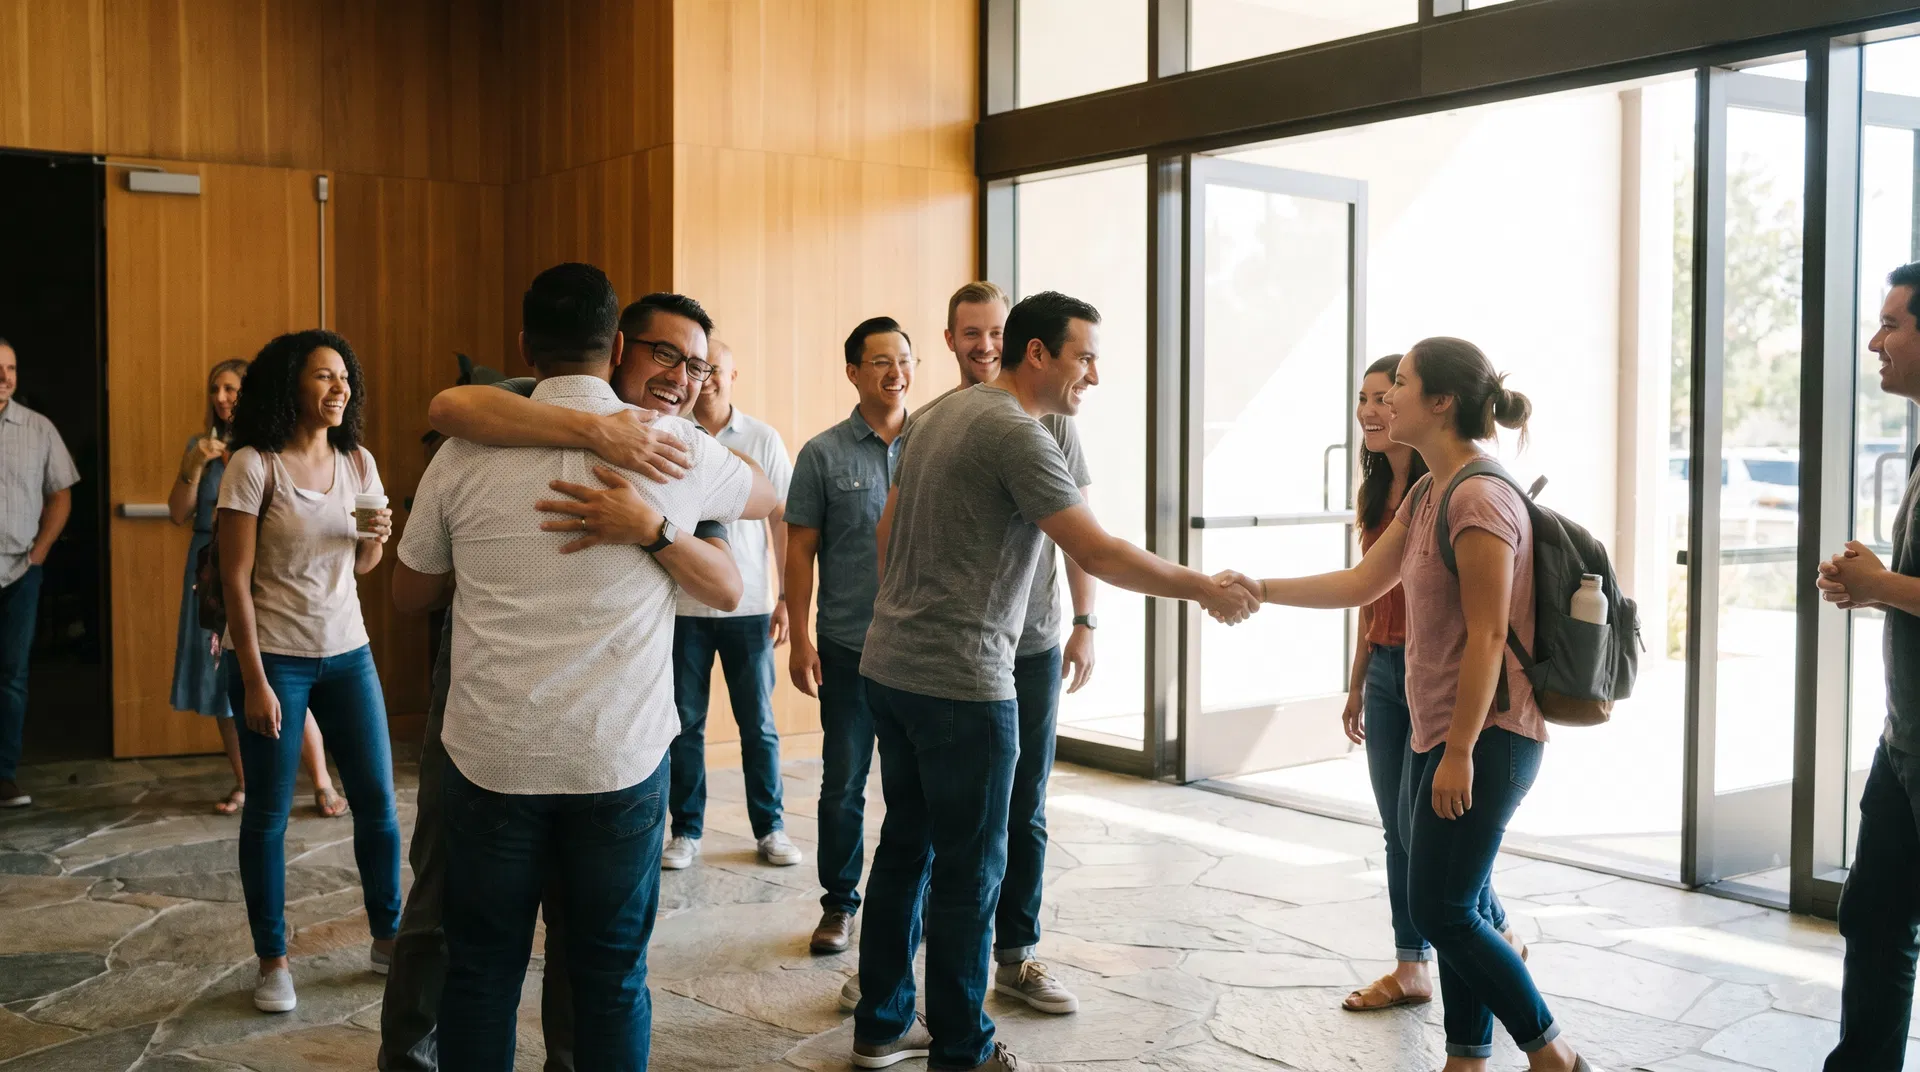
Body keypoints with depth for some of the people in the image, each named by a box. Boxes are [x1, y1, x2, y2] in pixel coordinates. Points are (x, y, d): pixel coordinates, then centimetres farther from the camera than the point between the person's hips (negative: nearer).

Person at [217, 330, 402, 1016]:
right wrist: (254, 680, -14)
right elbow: (235, 578, -11)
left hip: (346, 651, 5)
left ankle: (387, 936, 22)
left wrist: (377, 538, -8)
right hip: (274, 654, -4)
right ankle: (272, 960, 17)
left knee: (378, 801, 6)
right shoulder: (254, 465, -10)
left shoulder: (357, 462, 5)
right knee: (268, 813, 4)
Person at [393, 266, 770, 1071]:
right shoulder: (676, 448, -2)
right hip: (622, 758, 0)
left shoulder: (465, 452, 0)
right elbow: (769, 499, 21)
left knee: (482, 973, 12)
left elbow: (409, 595, 14)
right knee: (611, 975, 11)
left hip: (491, 756, 1)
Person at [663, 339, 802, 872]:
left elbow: (782, 520, 4)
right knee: (685, 725, 7)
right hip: (683, 607, 0)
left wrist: (787, 597, 1)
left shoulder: (763, 439, 2)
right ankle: (686, 831, 19)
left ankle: (770, 828, 19)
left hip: (749, 607, 0)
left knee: (759, 725, 8)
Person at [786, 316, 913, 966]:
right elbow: (800, 550, 0)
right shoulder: (823, 455, -1)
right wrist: (800, 639, -6)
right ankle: (839, 903, 22)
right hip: (848, 645, -1)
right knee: (844, 781, 8)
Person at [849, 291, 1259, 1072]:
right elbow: (1098, 553, -18)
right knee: (969, 868, 3)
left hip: (889, 667, 9)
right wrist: (1204, 590, -9)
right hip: (961, 682, -9)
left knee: (905, 846, 17)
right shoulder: (1018, 435, -15)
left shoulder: (937, 414, 12)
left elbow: (887, 528, 18)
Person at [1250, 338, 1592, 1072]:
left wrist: (1460, 752, -20)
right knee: (1455, 909, 13)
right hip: (1437, 730, 9)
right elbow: (1361, 584, 16)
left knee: (1439, 912, -3)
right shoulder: (1427, 494, 11)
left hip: (1485, 736, -9)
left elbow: (1487, 638, -21)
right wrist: (1260, 589, 11)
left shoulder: (1480, 500, -19)